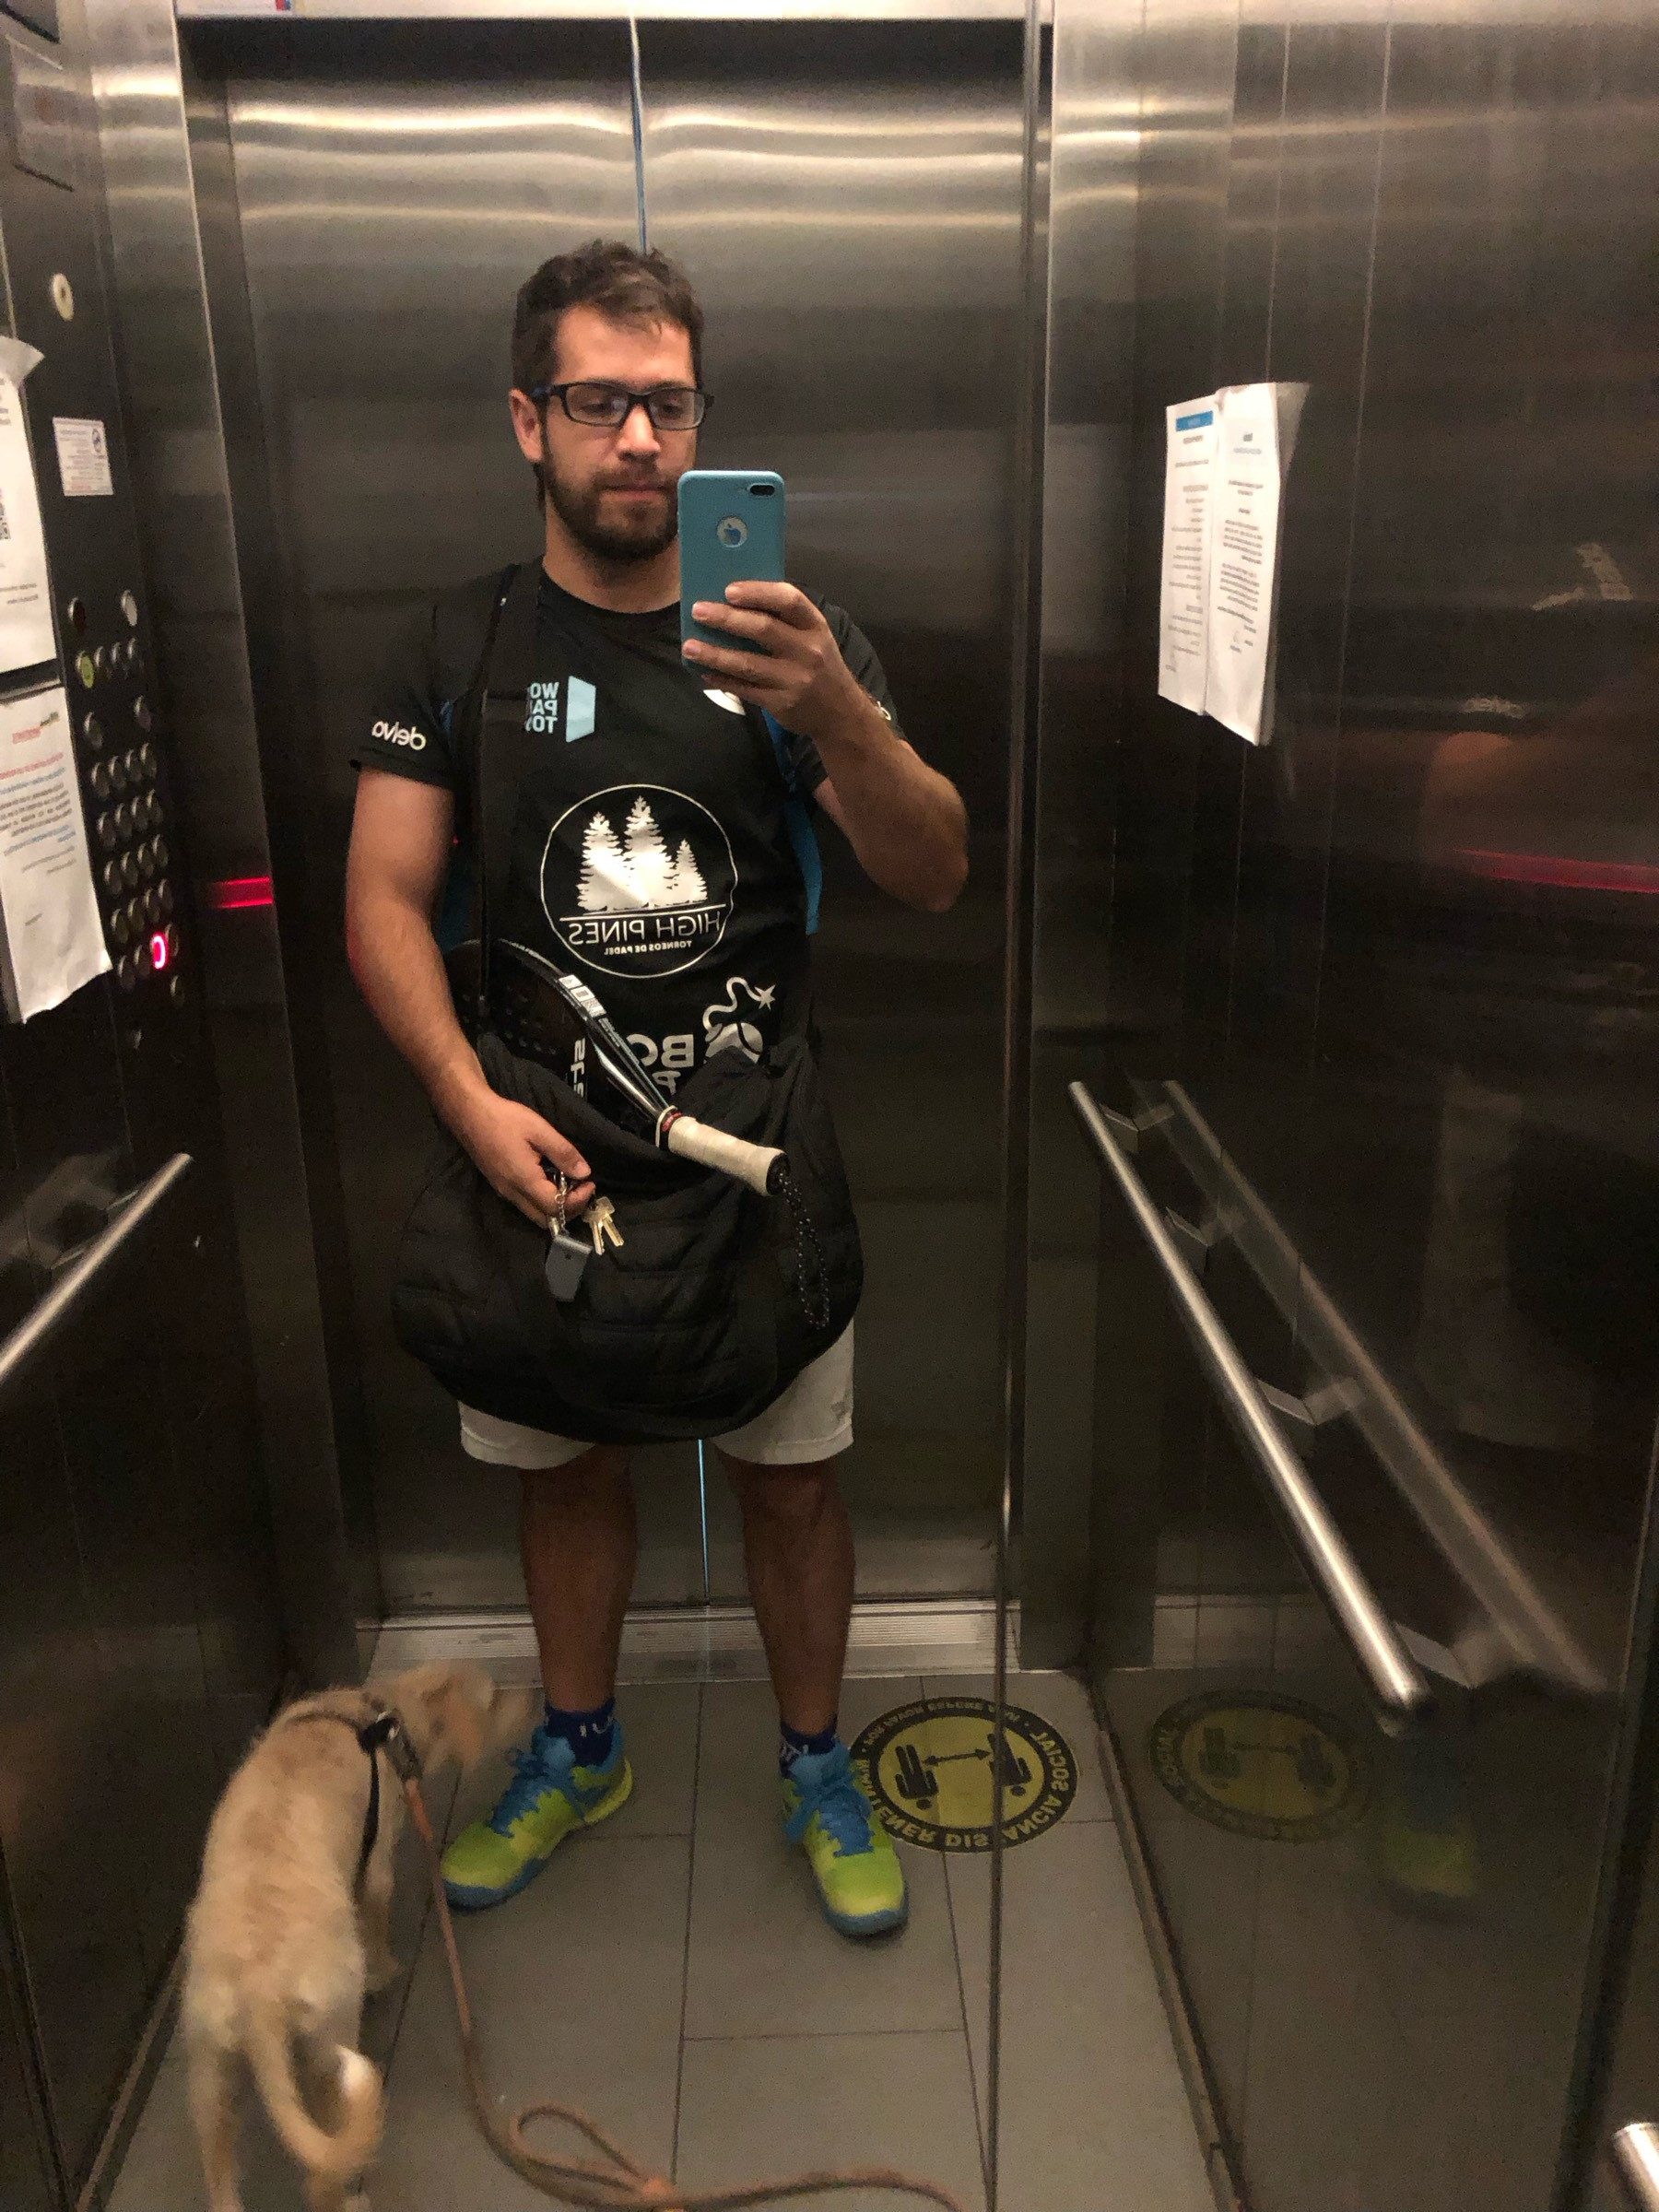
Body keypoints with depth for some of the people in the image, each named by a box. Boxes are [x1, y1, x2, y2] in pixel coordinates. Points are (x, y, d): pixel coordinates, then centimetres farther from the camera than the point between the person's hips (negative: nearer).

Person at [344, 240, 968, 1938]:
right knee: (564, 1466, 16)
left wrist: (839, 717, -29)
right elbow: (384, 902, -4)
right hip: (536, 1153, 1)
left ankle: (815, 1765, 34)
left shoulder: (787, 636, -1)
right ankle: (579, 1749, 41)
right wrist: (472, 1102, -20)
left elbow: (935, 878, -9)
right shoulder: (459, 649, 1)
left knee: (790, 1476, 9)